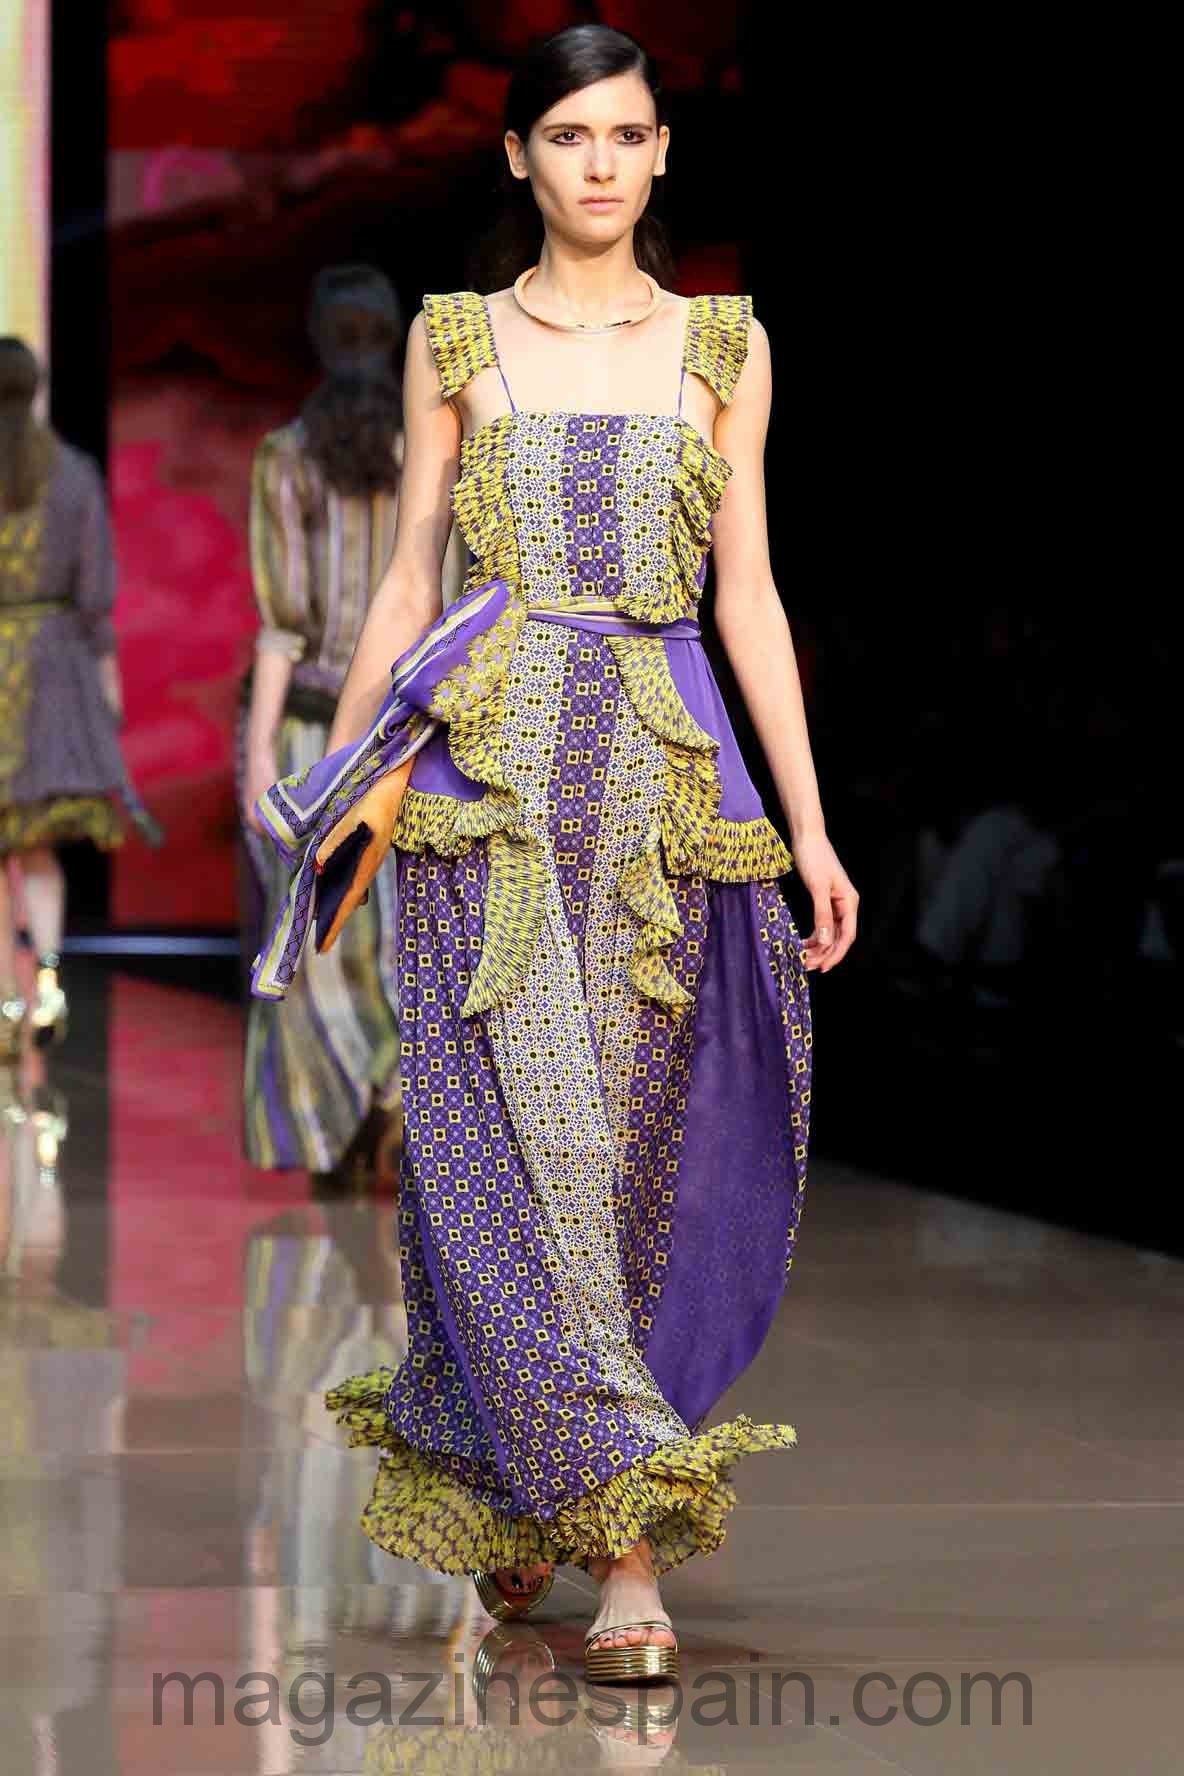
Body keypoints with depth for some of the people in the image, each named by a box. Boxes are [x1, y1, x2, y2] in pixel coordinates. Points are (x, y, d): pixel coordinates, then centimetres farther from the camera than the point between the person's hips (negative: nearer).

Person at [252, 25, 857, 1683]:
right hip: (488, 775, -1)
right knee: (527, 1138, -10)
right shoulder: (455, 338, 8)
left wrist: (810, 825, 4)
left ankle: (512, 1485, 16)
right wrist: (335, 791, 10)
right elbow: (408, 578, 11)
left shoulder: (723, 347, 10)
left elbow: (749, 593, 9)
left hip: (664, 785, 2)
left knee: (625, 1142, 1)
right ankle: (627, 1545, -8)